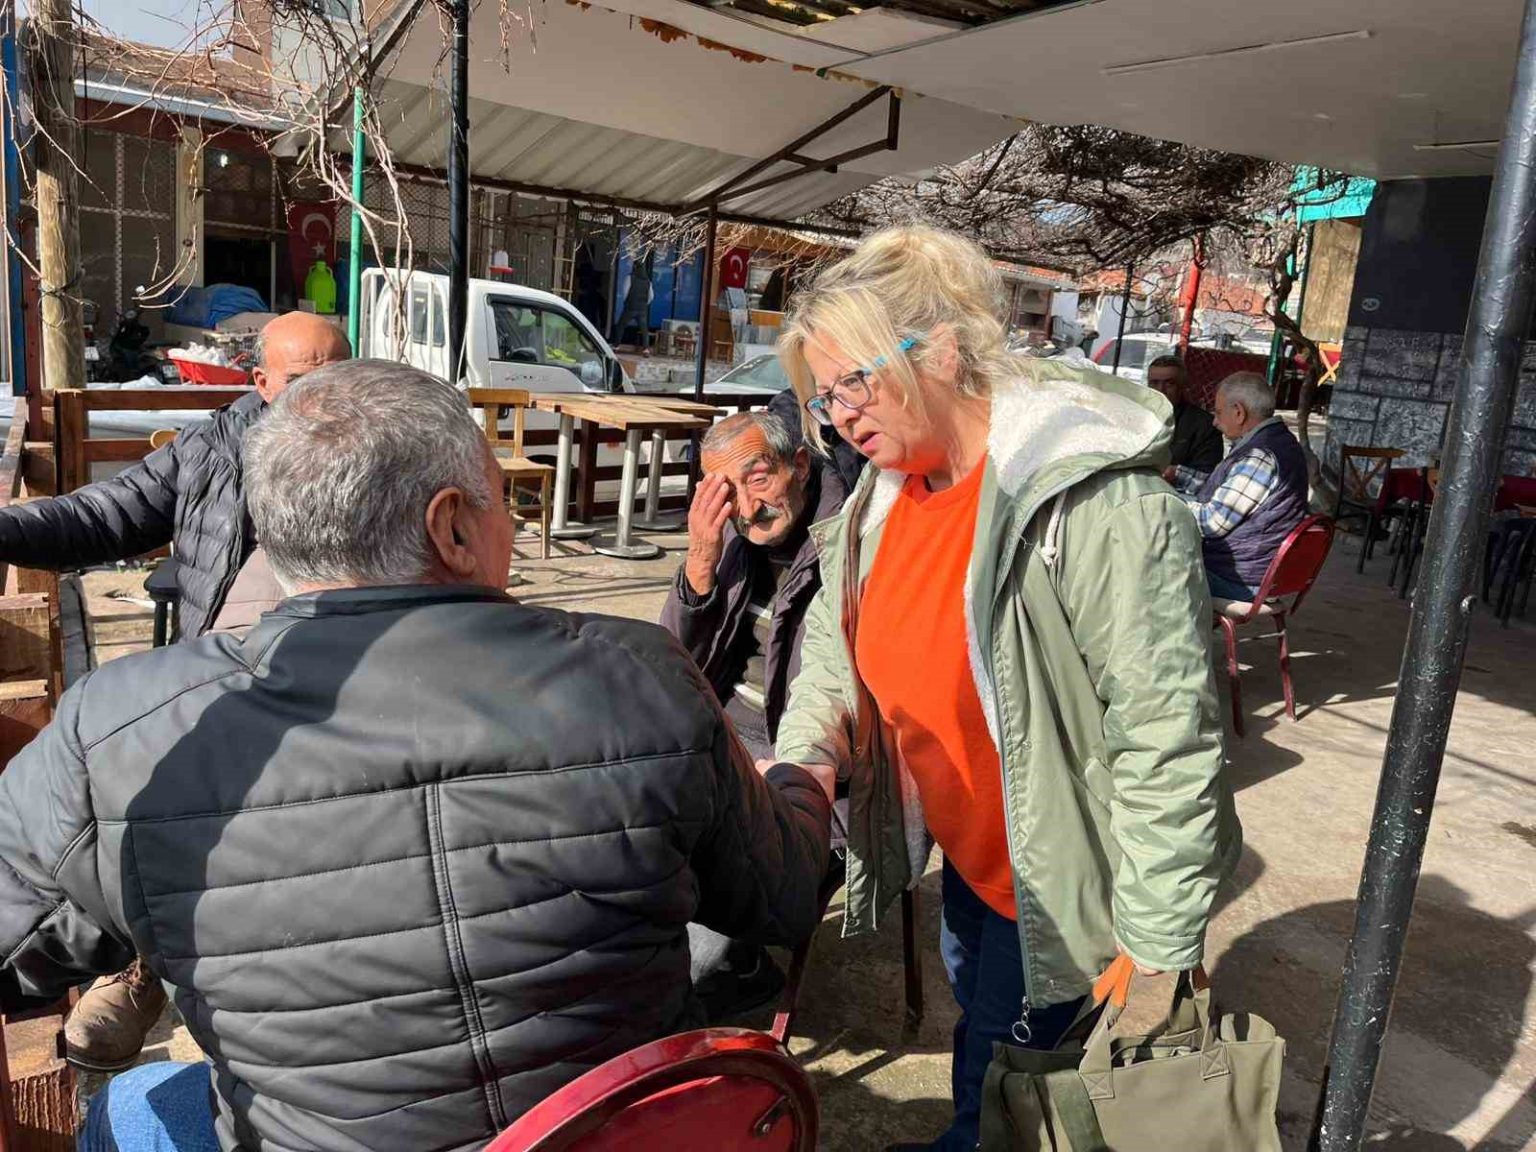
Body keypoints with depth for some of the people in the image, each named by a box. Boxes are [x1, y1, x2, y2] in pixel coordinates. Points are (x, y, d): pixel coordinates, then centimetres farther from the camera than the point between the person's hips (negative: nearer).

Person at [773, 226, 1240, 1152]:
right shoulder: (878, 501, -3)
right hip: (969, 856, 7)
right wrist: (801, 762, -12)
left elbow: (1166, 739, -26)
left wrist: (1157, 951, -21)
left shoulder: (1097, 505, -29)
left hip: (1064, 885, -7)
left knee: (1005, 1052, 10)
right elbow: (834, 652, 7)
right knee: (979, 1018, 27)